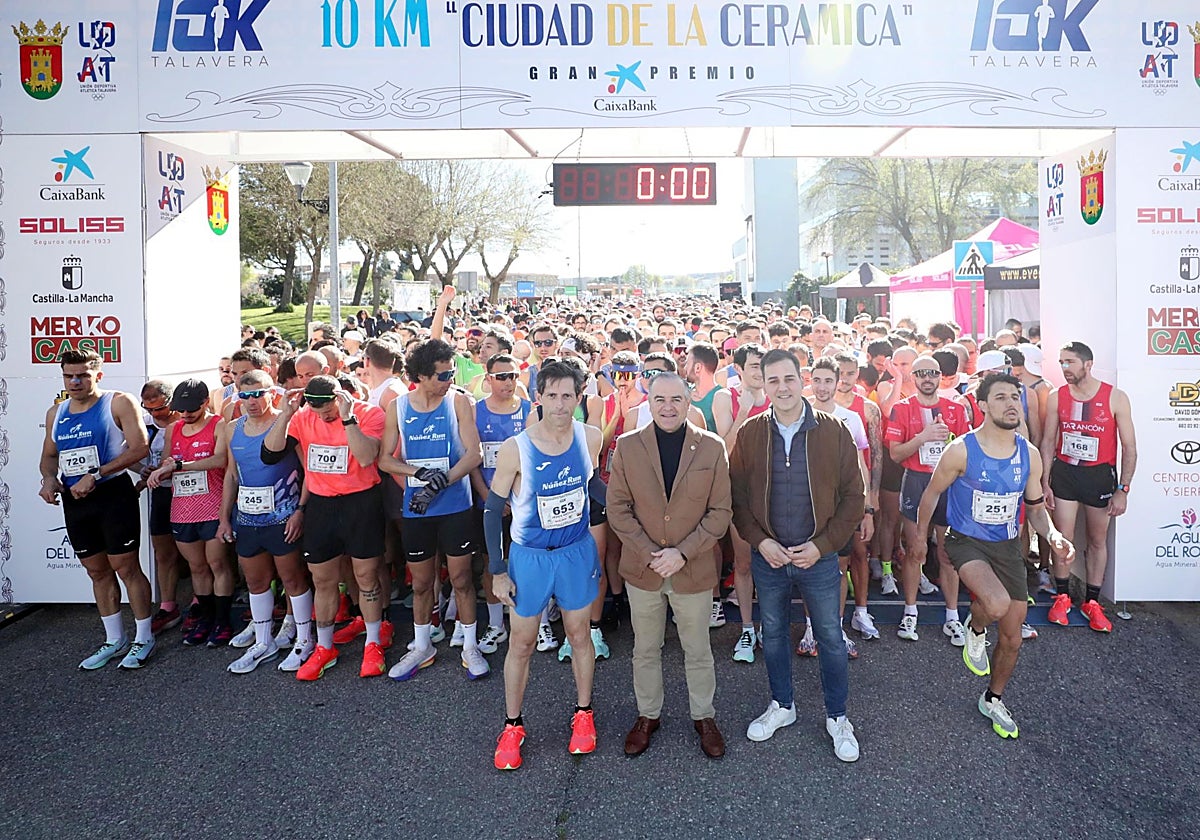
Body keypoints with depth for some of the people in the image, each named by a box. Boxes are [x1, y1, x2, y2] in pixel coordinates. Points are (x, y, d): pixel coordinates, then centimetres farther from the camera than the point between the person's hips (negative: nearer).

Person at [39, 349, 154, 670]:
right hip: (74, 502, 6)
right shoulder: (56, 413, 13)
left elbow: (139, 447, -14)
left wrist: (96, 475, -19)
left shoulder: (118, 403, -6)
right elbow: (49, 455, 23)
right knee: (98, 571, 13)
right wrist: (49, 478, 0)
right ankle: (114, 641, 25)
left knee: (125, 568, -2)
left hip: (113, 494, -6)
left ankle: (144, 638, 11)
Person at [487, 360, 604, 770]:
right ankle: (513, 724, 28)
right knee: (521, 643, 9)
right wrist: (498, 571, -7)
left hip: (578, 551, 2)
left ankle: (583, 713, 36)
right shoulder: (515, 449, -18)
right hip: (529, 556, -2)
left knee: (579, 634, 16)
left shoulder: (590, 437, -9)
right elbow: (493, 510, -8)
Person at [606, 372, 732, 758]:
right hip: (641, 568, 1)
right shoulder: (627, 446, -5)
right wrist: (650, 553, -14)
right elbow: (618, 508, -4)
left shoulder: (712, 447, -7)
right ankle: (647, 715, 37)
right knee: (645, 649, 17)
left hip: (693, 570, -1)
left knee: (698, 650, 16)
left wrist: (682, 553, -16)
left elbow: (720, 512, -6)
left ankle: (703, 716, 37)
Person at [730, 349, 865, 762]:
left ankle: (837, 717, 31)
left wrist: (822, 545, -12)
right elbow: (737, 495, 1)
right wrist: (760, 541, -11)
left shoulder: (833, 431, -8)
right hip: (767, 557, 2)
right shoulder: (750, 433, -4)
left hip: (818, 557, -1)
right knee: (773, 634, 17)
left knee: (831, 639, 10)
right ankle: (782, 705, 38)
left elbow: (853, 496, -5)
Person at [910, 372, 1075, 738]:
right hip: (967, 542, -4)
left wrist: (1052, 534, -13)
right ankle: (976, 629, 6)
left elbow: (1035, 508, 7)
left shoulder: (1029, 455, -4)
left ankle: (993, 700, 36)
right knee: (997, 603, -33)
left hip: (1008, 546, 5)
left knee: (1012, 636, 10)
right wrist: (920, 536, 3)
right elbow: (932, 493, -3)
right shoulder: (961, 450, -17)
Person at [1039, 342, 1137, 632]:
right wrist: (1045, 482, 0)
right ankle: (1062, 596, 21)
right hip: (1064, 472, 1)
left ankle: (1092, 602, 22)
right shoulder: (1056, 398, -3)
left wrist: (1123, 489, -11)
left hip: (1100, 475, -1)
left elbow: (1129, 447, -6)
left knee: (1098, 540, 10)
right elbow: (1048, 441, 4)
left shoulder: (1115, 398, -10)